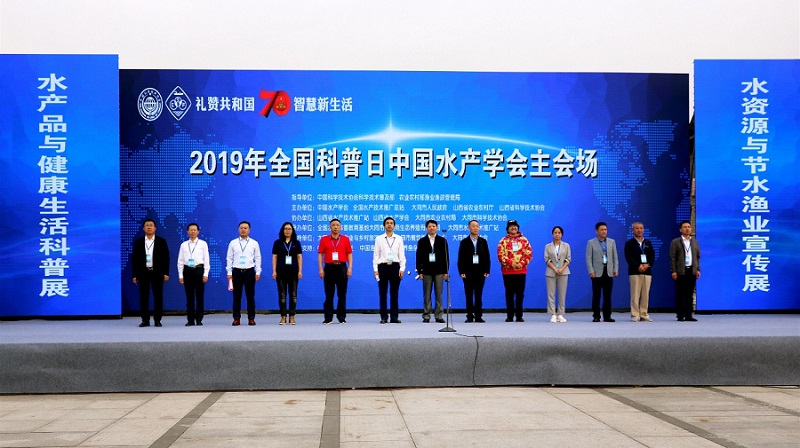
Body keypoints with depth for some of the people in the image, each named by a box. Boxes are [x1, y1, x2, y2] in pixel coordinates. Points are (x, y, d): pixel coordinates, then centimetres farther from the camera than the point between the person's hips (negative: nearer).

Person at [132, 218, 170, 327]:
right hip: (143, 272, 1)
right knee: (143, 297, 1)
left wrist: (166, 273, -4)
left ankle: (157, 320, 6)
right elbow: (134, 259, 8)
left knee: (158, 297, 0)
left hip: (157, 272, -1)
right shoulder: (138, 242, 9)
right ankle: (145, 320, 6)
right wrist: (135, 275, 2)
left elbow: (166, 257, 3)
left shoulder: (161, 241, 5)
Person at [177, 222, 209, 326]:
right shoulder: (184, 245, 10)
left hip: (199, 270, -2)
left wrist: (205, 274, -5)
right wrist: (180, 275, 4)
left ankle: (199, 319, 6)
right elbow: (180, 260, 10)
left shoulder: (203, 244, 4)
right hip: (187, 270, 2)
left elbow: (206, 259, 2)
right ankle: (190, 320, 8)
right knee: (189, 296, 3)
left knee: (200, 296, 0)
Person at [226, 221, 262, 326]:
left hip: (250, 271, 0)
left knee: (250, 296, 4)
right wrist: (229, 273, 0)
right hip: (237, 271, 0)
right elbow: (229, 258, 6)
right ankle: (236, 318, 8)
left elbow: (258, 258, 5)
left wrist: (258, 272, -2)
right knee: (236, 296, 3)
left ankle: (251, 318, 10)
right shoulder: (233, 243, 5)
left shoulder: (254, 243, 5)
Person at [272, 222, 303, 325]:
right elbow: (274, 257, 4)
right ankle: (283, 317, 5)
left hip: (293, 271, 0)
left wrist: (300, 271, -3)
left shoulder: (296, 243, 6)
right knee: (282, 294, 1)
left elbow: (299, 257, 4)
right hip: (281, 271, 0)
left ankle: (292, 317, 6)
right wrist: (274, 271, -3)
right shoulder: (277, 243, 5)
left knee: (293, 294, 1)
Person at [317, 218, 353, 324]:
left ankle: (342, 317, 10)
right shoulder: (324, 239, 5)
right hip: (329, 267, 0)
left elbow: (349, 254, 6)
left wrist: (350, 267, -4)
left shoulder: (345, 239, 6)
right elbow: (320, 255, 3)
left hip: (342, 267, 0)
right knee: (329, 294, 2)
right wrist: (321, 269, -5)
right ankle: (328, 318, 7)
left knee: (342, 294, 3)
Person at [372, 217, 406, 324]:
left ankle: (394, 317, 8)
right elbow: (376, 255, 4)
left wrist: (402, 268, -3)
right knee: (383, 293, 1)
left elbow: (402, 255, 6)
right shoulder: (379, 239, 5)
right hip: (383, 266, 0)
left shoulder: (399, 239, 7)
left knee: (395, 293, 3)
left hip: (395, 266, 1)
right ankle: (384, 317, 7)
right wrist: (375, 269, -3)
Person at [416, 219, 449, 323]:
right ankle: (426, 316, 4)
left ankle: (438, 316, 3)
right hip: (427, 271, 0)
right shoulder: (422, 241, 7)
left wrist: (446, 271, -1)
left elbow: (446, 256, 5)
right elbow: (419, 257, 5)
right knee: (427, 295, 1)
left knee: (439, 294, 0)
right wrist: (419, 271, -3)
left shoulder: (442, 240, 7)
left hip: (439, 270, 0)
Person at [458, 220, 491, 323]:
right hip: (468, 272, -1)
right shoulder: (464, 242, 4)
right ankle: (470, 316, 4)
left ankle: (478, 316, 5)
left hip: (480, 272, 1)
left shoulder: (483, 241, 10)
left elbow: (487, 257, 8)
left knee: (479, 295, 3)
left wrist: (487, 271, -1)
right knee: (469, 295, 1)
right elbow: (461, 258, 1)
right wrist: (461, 272, -8)